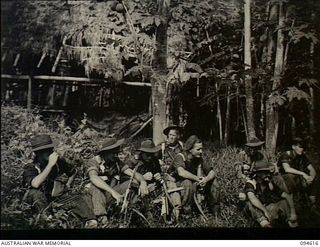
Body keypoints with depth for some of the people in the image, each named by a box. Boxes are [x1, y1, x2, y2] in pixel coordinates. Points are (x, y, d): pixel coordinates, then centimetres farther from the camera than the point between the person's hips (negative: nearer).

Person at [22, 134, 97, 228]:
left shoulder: (59, 161, -7)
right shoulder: (30, 168, -16)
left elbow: (73, 170, 15)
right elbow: (35, 184, -39)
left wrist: (67, 185, 7)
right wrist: (50, 164, -39)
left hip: (58, 197, 3)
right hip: (39, 202, -3)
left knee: (81, 200, -20)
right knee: (35, 193, -34)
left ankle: (91, 221, -37)